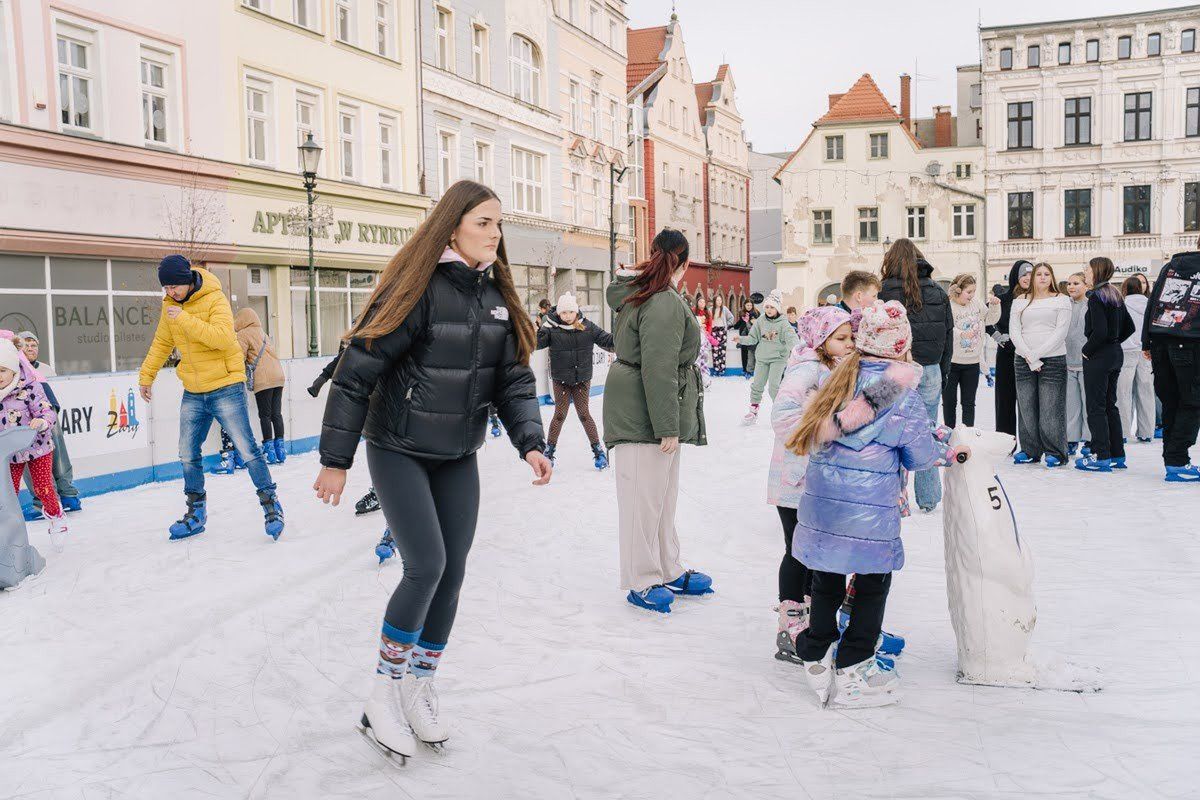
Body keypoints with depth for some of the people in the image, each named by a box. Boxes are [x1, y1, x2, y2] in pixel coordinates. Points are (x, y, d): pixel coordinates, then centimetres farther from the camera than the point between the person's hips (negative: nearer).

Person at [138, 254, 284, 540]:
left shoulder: (215, 299, -13)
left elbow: (223, 337, -28)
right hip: (193, 393, 6)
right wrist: (146, 376, 17)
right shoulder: (170, 306, 6)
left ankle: (271, 505, 6)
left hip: (225, 388, -6)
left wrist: (184, 319, -28)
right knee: (188, 455, 11)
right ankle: (197, 512, 26)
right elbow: (161, 344, 19)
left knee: (247, 450, -5)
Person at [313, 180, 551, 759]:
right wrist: (336, 460, -15)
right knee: (427, 566, -12)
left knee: (452, 572, 6)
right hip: (399, 451, -6)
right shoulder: (419, 288, -18)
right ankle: (384, 694, 8)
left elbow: (514, 378, 3)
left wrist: (529, 442, -13)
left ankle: (420, 690, 24)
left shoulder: (495, 294, 3)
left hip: (458, 458, 6)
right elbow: (357, 372, -17)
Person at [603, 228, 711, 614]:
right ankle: (642, 582, 9)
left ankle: (669, 572, 28)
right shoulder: (665, 303, -19)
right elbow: (659, 369, -24)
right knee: (645, 496, -1)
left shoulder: (639, 294, 14)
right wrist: (667, 427, -22)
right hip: (643, 417, -11)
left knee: (662, 496, 17)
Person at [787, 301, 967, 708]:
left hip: (821, 497, 5)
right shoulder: (903, 392, -9)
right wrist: (947, 451, 15)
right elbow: (920, 453, -4)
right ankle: (852, 672, 14)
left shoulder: (838, 376, 7)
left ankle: (817, 660, 26)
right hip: (870, 506, -5)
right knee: (873, 583, 10)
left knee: (827, 580, 17)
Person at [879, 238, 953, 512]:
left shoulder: (886, 291, -7)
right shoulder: (938, 292, 6)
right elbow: (948, 336, 10)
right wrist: (943, 373, 18)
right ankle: (928, 498, 19)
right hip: (930, 371, 4)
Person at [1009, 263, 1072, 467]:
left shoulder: (1062, 300, 4)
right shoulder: (1020, 301, 11)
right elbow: (1014, 331, 4)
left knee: (1052, 407, -4)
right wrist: (1029, 358, -8)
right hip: (1023, 361, 3)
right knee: (1026, 407, 4)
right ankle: (1030, 451, 13)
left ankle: (1055, 453, 4)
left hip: (1053, 360, -3)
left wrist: (1037, 354, -12)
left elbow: (1061, 332, -5)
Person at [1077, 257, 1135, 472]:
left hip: (1098, 357, -9)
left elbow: (1099, 331, -23)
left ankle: (1101, 456, -3)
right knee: (1110, 405, 14)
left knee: (1096, 407, -3)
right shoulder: (1115, 296, 11)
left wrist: (1087, 350, -10)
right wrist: (1114, 342, 16)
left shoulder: (1096, 297, -15)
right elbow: (1129, 327, 17)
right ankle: (1117, 456, 18)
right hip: (1115, 355, 9)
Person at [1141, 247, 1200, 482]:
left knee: (1170, 402, 11)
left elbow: (1152, 302, 11)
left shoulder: (1171, 265, 15)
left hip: (1160, 342, 5)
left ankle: (1171, 458, 14)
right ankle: (1177, 462, -4)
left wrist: (1147, 343, 13)